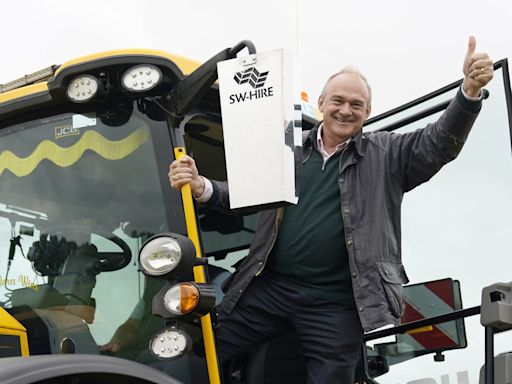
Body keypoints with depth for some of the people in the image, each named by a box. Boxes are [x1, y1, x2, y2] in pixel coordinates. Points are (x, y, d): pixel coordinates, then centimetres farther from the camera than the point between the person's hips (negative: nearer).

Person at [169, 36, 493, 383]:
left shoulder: (387, 155, 3)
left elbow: (441, 142, -10)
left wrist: (470, 91, -28)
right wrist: (201, 187, -8)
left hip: (335, 303, -2)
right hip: (269, 288, 2)